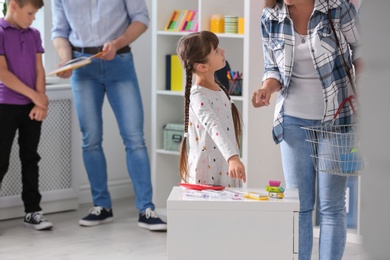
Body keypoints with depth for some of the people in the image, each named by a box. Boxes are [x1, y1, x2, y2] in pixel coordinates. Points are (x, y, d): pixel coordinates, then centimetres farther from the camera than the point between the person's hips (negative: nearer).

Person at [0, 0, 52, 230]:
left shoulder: (34, 35, 11)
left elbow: (39, 70, 7)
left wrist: (41, 102, -6)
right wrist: (34, 96, -12)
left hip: (32, 107, 6)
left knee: (30, 159, 9)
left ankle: (33, 210, 14)